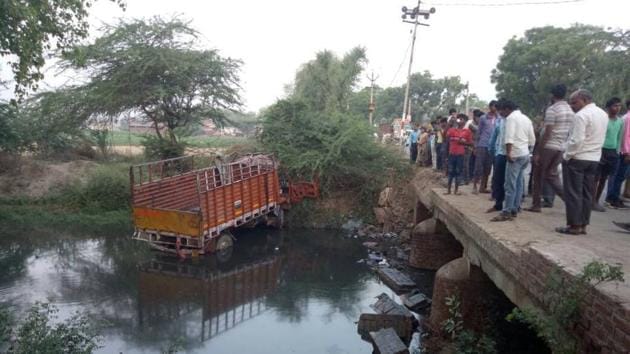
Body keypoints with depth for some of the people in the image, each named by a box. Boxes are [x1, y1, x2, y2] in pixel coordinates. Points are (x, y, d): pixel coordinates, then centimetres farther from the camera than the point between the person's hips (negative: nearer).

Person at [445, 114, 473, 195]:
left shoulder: (467, 131, 4)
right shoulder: (452, 130, 7)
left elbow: (470, 143, 7)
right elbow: (446, 138, -4)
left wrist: (463, 142, -14)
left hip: (461, 154, -1)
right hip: (452, 153, 1)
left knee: (458, 171, 1)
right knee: (451, 171, 4)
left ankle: (456, 189, 8)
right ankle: (448, 189, 10)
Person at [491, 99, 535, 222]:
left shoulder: (511, 117, -7)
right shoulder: (526, 118, 18)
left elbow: (509, 137, -20)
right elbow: (532, 139, 18)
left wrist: (508, 152, -23)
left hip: (515, 155, -9)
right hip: (525, 154, 9)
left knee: (510, 185, -9)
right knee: (519, 184, 10)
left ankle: (507, 212, -9)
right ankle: (514, 209, 14)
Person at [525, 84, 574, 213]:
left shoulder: (552, 109, -13)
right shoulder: (571, 111, 11)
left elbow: (547, 133, -17)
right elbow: (570, 133, 12)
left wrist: (538, 152, -14)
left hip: (548, 147, -7)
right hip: (561, 148, 7)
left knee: (538, 176, 6)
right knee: (551, 175, 15)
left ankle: (536, 205, 12)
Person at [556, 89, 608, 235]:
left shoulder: (581, 115, -17)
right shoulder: (603, 114, 12)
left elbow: (576, 140, -22)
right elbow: (599, 138, 16)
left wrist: (567, 156, -12)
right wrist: (592, 153, 17)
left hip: (577, 159, -8)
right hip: (594, 159, 8)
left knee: (573, 193, -2)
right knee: (587, 194, 10)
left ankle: (574, 226, 1)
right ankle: (583, 225, 14)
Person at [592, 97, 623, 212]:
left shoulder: (620, 122, 10)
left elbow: (619, 138, 17)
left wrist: (617, 152, 12)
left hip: (613, 152, 6)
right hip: (601, 150, -6)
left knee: (604, 178, 10)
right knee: (596, 177, -3)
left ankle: (597, 201, 18)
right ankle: (592, 201, 3)